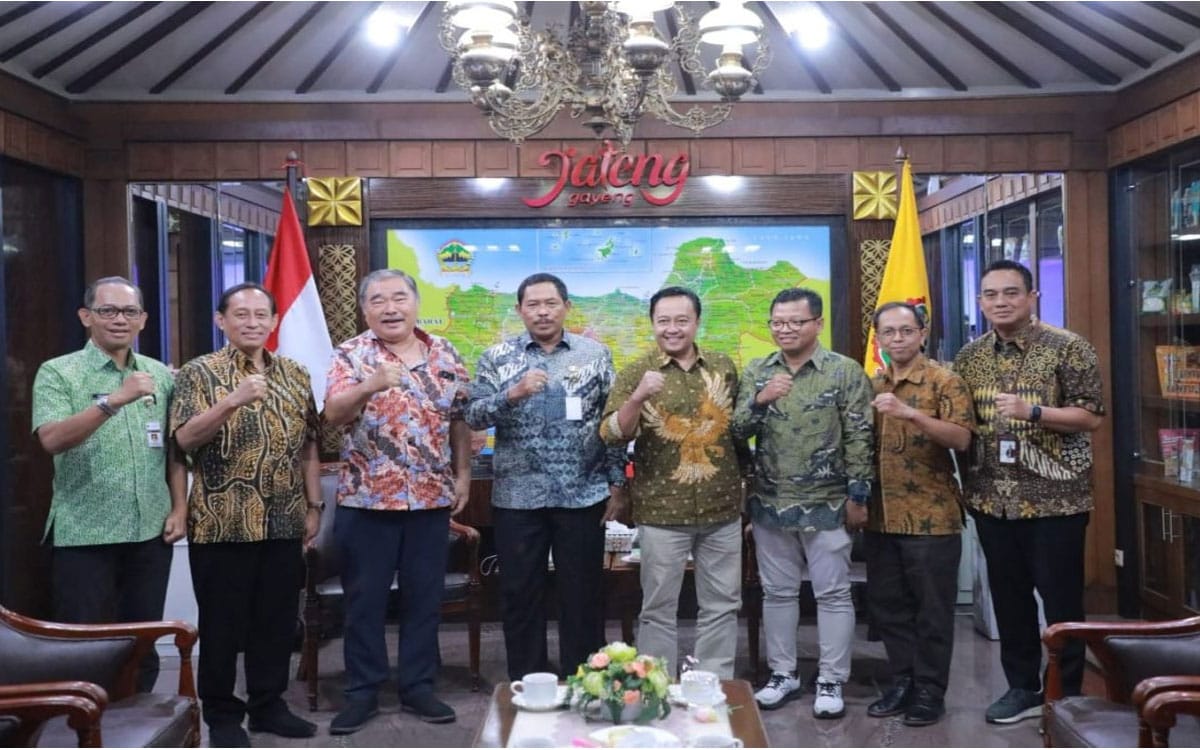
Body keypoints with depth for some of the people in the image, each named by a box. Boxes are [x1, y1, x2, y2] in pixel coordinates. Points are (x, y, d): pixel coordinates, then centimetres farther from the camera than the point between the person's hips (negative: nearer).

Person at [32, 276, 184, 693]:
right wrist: (114, 400, -29)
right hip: (83, 536, -4)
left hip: (150, 533, 4)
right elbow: (51, 439, -19)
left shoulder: (161, 375, 9)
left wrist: (179, 507, 3)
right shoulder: (57, 373, -4)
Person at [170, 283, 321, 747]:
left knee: (277, 619, 11)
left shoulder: (295, 375, 10)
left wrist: (313, 505, 9)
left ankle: (268, 705, 26)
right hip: (222, 524, -4)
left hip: (283, 523, 4)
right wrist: (232, 401, -28)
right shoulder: (200, 372, -3)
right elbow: (185, 439, -15)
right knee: (222, 623, 6)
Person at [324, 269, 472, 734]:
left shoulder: (445, 355, 5)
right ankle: (362, 691, 21)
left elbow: (459, 419, 11)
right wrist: (370, 386, -36)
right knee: (365, 600, 7)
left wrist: (463, 475, 6)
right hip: (366, 498, -2)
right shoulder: (351, 355, -4)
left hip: (432, 498, 3)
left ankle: (418, 687, 23)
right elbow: (333, 414, -18)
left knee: (424, 597, 10)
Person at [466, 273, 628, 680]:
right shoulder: (496, 357, 2)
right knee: (519, 593, 9)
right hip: (517, 496, 1)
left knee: (583, 592, 8)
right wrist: (513, 394, -23)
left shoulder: (595, 354, 3)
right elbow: (473, 417, -6)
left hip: (583, 494, 0)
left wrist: (617, 483, 0)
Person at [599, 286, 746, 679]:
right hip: (662, 512, -3)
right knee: (659, 608, 7)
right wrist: (637, 397, -29)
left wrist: (745, 488, 14)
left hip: (722, 510, 3)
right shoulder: (637, 371, -5)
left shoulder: (723, 367, 5)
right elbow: (612, 435, -13)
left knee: (722, 605, 13)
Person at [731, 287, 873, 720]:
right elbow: (737, 431, -1)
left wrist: (858, 496, -9)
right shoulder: (755, 372, 5)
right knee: (777, 593, 12)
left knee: (833, 594, 5)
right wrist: (760, 399, -19)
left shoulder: (846, 372, -6)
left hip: (826, 505, -3)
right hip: (770, 504, 4)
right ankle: (783, 674, 26)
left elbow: (859, 439, -7)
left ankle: (831, 681, 18)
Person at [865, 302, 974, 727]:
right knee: (886, 606, 12)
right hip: (881, 516, 6)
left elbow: (961, 439, -19)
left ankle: (930, 691, 16)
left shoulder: (945, 382, -6)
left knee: (932, 609, 4)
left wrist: (910, 413, -30)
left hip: (931, 516, -5)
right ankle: (903, 682, 25)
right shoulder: (871, 386, 11)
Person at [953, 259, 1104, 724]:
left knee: (1061, 599, 5)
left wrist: (1031, 412, -24)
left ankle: (1067, 694, 19)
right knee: (1008, 597, 13)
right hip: (993, 499, 5)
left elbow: (1091, 416, -10)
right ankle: (1022, 687, 26)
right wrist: (965, 485, 5)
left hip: (1054, 498, -4)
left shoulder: (1069, 349, -7)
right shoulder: (969, 357, 8)